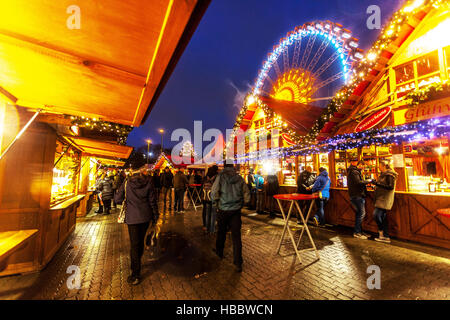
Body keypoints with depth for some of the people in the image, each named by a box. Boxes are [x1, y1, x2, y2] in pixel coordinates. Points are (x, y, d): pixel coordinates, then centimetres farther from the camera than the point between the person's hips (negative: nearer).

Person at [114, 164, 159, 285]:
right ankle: (137, 264, 44)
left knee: (134, 244, 6)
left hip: (132, 218, -2)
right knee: (141, 241, 22)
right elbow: (153, 201, -5)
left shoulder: (126, 183, -11)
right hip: (145, 217, 2)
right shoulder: (148, 182, -9)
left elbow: (117, 199, -5)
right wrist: (155, 216, 5)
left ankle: (135, 274, 12)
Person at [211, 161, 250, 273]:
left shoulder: (220, 177, -9)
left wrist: (218, 202, 4)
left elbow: (213, 194, -14)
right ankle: (238, 263, 9)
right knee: (236, 236, 6)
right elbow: (247, 196, 3)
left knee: (221, 233, 20)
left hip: (223, 210, -1)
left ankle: (219, 252, 42)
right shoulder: (240, 178, -1)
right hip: (236, 211, 1)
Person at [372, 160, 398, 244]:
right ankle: (386, 237, 17)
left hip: (385, 199, -10)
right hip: (381, 198, 10)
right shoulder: (383, 174, 16)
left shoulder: (389, 175, -12)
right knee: (383, 217, 10)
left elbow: (391, 187, -22)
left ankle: (381, 231, 3)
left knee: (376, 214, -14)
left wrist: (378, 184, -24)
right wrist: (376, 183, 10)